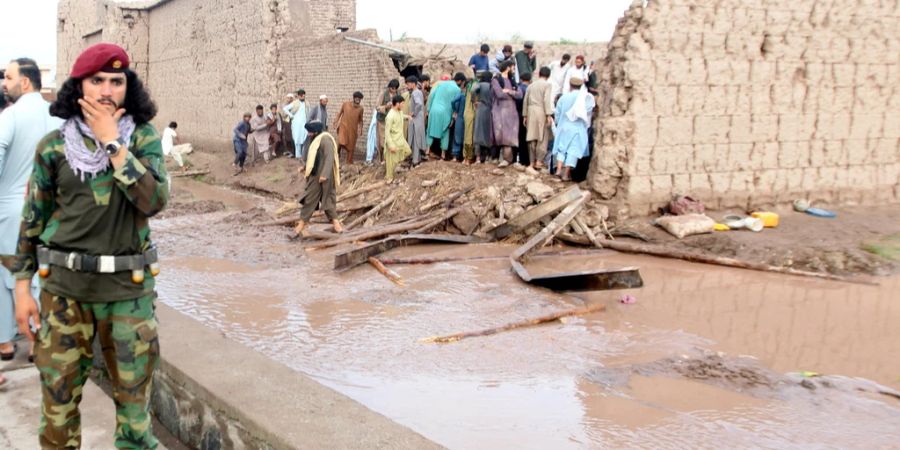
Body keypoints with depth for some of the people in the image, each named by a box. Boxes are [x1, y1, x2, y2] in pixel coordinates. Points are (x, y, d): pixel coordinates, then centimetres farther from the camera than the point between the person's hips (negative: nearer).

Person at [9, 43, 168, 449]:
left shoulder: (144, 138, -2)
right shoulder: (53, 145, 0)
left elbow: (154, 200, -17)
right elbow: (33, 219, 6)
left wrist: (112, 142, -17)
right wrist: (22, 289, 4)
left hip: (129, 287, -1)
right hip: (65, 286, 1)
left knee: (133, 396, 8)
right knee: (58, 398, 10)